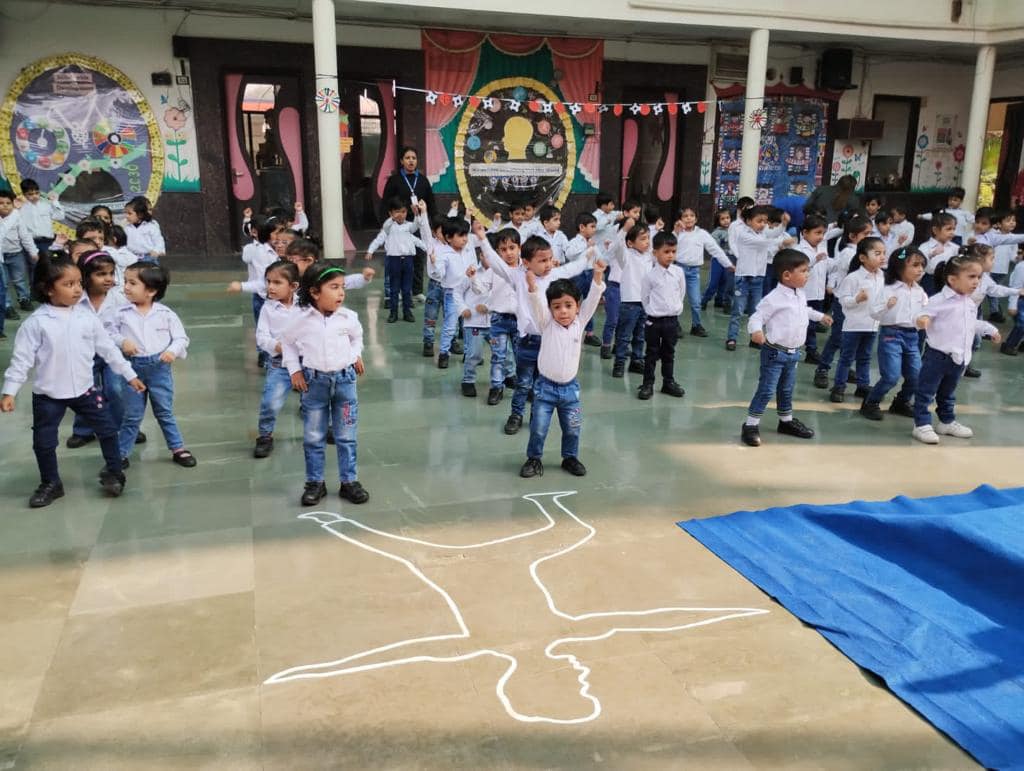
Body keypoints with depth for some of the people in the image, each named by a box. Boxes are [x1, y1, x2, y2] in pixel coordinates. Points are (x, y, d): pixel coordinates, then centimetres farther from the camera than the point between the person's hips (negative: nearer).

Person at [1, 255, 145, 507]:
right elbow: (22, 358, -8)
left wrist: (130, 375, 7)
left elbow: (107, 348, 4)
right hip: (48, 394, -2)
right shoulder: (36, 322, -11)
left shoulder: (87, 317, -4)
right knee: (43, 441, 7)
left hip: (84, 389, 2)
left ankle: (114, 473, 22)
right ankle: (50, 484, 27)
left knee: (108, 429, 4)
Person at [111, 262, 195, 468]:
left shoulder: (165, 314, -5)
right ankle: (121, 453, 21)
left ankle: (178, 448, 24)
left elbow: (181, 337, -1)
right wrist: (122, 342, -16)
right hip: (134, 367, 1)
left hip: (159, 367, 0)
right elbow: (112, 334, 4)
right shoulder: (122, 313, -4)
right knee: (132, 415, 9)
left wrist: (173, 351, -19)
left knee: (165, 412, 12)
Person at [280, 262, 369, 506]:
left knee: (347, 436, 8)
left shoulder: (348, 317, -6)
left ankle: (349, 481, 19)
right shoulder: (301, 319, -11)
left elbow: (357, 337, 16)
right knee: (313, 437, 8)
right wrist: (294, 369, 0)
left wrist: (356, 355, 3)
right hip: (314, 381, -1)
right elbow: (287, 341, 6)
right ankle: (315, 483, 20)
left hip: (344, 379, 1)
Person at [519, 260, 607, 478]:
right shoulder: (547, 324, -7)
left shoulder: (579, 322, 0)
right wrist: (532, 286, -43)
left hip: (570, 387, 3)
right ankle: (534, 459, 21)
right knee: (538, 428, 3)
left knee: (572, 429, 13)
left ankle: (570, 458, 33)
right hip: (546, 386, -2)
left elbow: (592, 300, -11)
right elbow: (537, 304, -24)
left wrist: (598, 276, -25)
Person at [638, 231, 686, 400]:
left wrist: (675, 308, 11)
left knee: (669, 353, 15)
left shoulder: (679, 272, -2)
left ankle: (669, 382, 26)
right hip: (654, 321, -3)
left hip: (672, 320, 3)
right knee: (651, 354, 5)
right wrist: (653, 312, 4)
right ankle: (647, 384, 13)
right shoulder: (650, 275, -11)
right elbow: (644, 298, -2)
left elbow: (682, 292, 11)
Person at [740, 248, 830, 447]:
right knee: (766, 389, -6)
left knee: (787, 389, 21)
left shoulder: (800, 295, 7)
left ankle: (786, 421, 36)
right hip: (775, 352, -8)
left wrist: (820, 316, 43)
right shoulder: (774, 298, -21)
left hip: (793, 352, 8)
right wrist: (756, 331, -43)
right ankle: (751, 425, 2)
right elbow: (756, 317, -22)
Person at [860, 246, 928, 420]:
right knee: (891, 376, -11)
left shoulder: (920, 291, 8)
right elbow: (874, 313, -12)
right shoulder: (889, 290, -9)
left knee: (916, 375, 8)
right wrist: (887, 306, -29)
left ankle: (901, 403, 30)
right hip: (891, 334, -6)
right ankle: (870, 403, 8)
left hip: (912, 335, 6)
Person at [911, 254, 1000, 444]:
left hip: (959, 358, 7)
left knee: (947, 394, 21)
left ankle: (947, 422, 34)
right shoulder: (939, 300, -15)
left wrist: (990, 329, 37)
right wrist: (922, 320, -40)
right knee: (926, 392, -1)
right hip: (937, 355, -7)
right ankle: (921, 425, 6)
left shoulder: (971, 304, 11)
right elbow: (924, 315, -18)